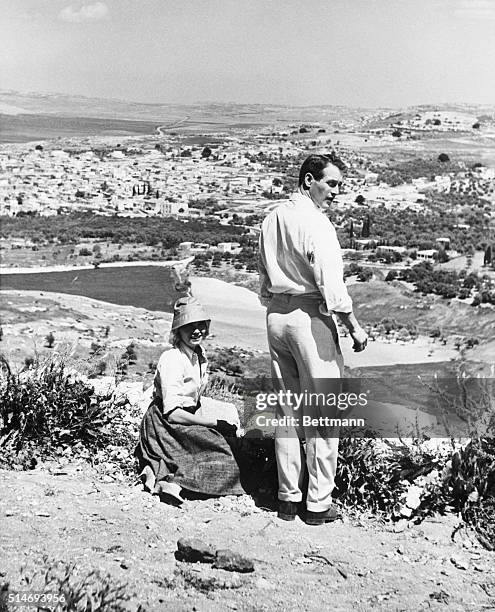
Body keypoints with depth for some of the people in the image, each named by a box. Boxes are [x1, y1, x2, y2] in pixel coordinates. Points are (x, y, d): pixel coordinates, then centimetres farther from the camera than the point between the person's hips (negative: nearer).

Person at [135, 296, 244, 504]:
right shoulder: (171, 359, -19)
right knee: (214, 443, -23)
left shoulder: (200, 355, 7)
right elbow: (172, 413, -23)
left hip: (187, 417, 10)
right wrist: (215, 422, -19)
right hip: (163, 425, -10)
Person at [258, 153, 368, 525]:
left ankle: (288, 498, 20)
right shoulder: (316, 223, -14)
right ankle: (319, 504, 7)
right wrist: (354, 327, -11)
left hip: (276, 316, 8)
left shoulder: (272, 220, 13)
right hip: (309, 316, -8)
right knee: (322, 413, 1)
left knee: (288, 410, 13)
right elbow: (330, 283, -18)